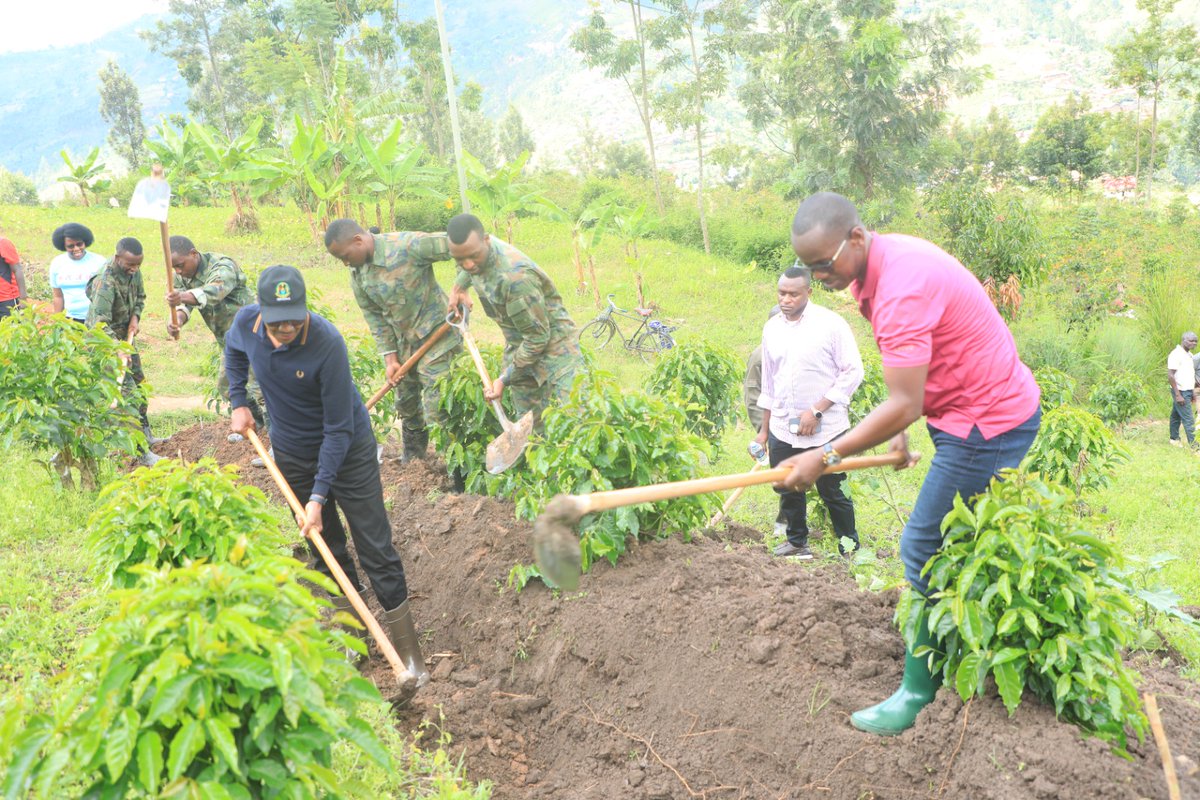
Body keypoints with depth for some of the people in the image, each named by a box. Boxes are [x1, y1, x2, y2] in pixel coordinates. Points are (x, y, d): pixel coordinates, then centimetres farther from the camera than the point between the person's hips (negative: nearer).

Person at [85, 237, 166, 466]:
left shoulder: (133, 270, -6)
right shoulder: (106, 282, -32)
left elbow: (140, 297, 14)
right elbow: (100, 324, -38)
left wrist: (135, 317, -5)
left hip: (124, 335, 9)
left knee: (139, 383, 18)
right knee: (126, 390, -15)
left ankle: (145, 434, 35)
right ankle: (141, 453, -15)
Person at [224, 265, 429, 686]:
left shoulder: (327, 343, -31)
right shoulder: (246, 322, -15)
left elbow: (338, 428, -26)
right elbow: (233, 351, 14)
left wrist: (319, 496, -26)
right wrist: (238, 402, 4)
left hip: (348, 450, -5)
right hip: (292, 453, 5)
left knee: (375, 548, -3)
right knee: (325, 547, 14)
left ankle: (407, 648, 6)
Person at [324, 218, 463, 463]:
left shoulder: (408, 245, -24)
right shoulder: (357, 274, -2)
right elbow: (374, 316, 4)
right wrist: (390, 358, -2)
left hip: (435, 334, -7)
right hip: (402, 342, 7)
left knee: (437, 407, -9)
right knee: (405, 403, 19)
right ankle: (412, 455, 41)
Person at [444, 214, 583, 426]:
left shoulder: (515, 276, -34)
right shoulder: (474, 248, -9)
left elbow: (538, 337, -25)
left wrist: (505, 379, -21)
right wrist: (459, 287, 12)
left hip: (552, 343, -8)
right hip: (518, 347, 8)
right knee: (529, 426, 9)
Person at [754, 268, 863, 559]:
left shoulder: (830, 324, -9)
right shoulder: (772, 328, 8)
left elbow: (853, 372, -10)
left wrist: (816, 411, -14)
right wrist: (764, 429, 17)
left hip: (826, 429, -5)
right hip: (782, 429, 5)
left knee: (832, 492, 3)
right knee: (788, 490, 12)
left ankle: (850, 548, 21)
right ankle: (797, 541, 32)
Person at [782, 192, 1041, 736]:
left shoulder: (902, 288, -29)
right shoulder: (877, 266, 3)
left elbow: (903, 405, -30)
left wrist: (825, 457, -24)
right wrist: (901, 431, 9)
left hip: (988, 423, -11)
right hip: (993, 410, 11)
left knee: (926, 552, -6)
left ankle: (919, 692, 5)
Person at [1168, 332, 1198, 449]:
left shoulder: (1189, 355, 11)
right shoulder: (1176, 354, -17)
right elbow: (1170, 375, -21)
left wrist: (1193, 392, 18)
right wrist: (1178, 395, -22)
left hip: (1187, 391, 8)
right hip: (1180, 392, -8)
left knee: (1176, 416, 19)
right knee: (1189, 420, -10)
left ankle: (1174, 439, 29)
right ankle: (1194, 446, -10)